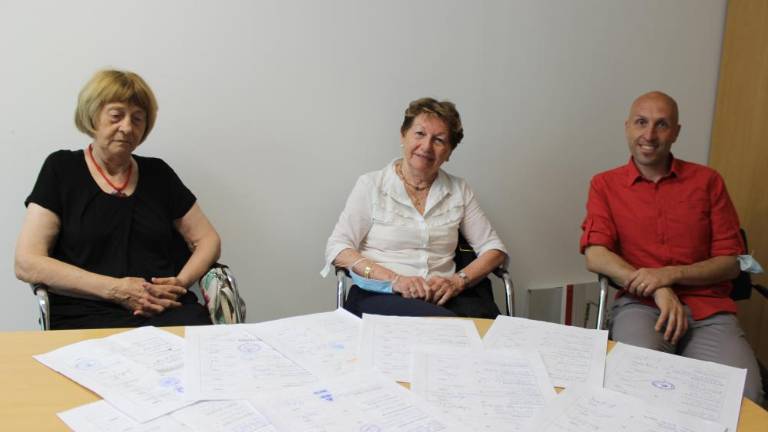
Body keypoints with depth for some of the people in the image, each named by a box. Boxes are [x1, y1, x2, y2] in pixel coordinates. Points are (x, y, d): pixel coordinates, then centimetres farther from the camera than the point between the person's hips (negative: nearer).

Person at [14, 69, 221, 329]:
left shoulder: (158, 173, 16)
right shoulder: (62, 169, 7)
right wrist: (116, 290, -11)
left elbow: (208, 239, 18)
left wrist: (180, 283, -4)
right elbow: (27, 263, -1)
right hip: (88, 316, -3)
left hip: (169, 311, 3)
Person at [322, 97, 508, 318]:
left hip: (442, 298, 4)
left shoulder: (458, 190, 14)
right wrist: (394, 279, -17)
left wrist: (459, 280, -8)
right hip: (380, 297, -4)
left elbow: (494, 249, 13)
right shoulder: (372, 185, 6)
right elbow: (337, 249, -2)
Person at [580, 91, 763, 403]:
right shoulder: (605, 185, 9)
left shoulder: (707, 181, 11)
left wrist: (670, 275, -11)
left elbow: (730, 262, 7)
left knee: (743, 396, -25)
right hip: (640, 305, -1)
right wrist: (659, 292, -14)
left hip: (708, 308, 2)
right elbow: (595, 256, -2)